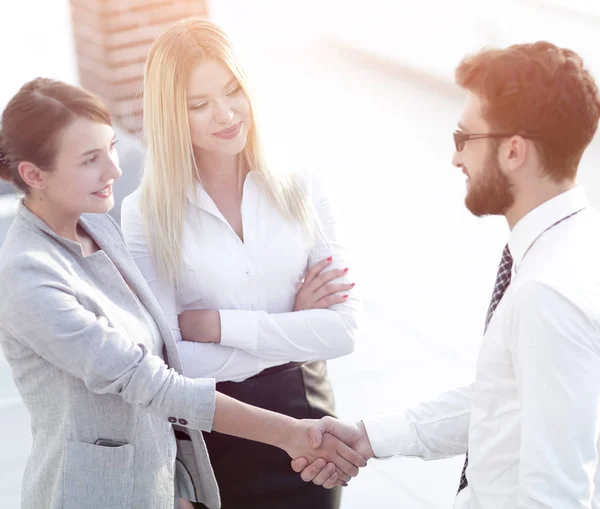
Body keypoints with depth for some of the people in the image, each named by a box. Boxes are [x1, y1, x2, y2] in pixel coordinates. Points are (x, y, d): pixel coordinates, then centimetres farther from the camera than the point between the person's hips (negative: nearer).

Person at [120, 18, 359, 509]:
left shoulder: (300, 189, -5)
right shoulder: (148, 213, -11)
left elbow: (343, 329, -12)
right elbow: (169, 361, -17)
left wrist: (214, 325, -16)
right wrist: (291, 327, -14)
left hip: (304, 424, 2)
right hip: (207, 440, -1)